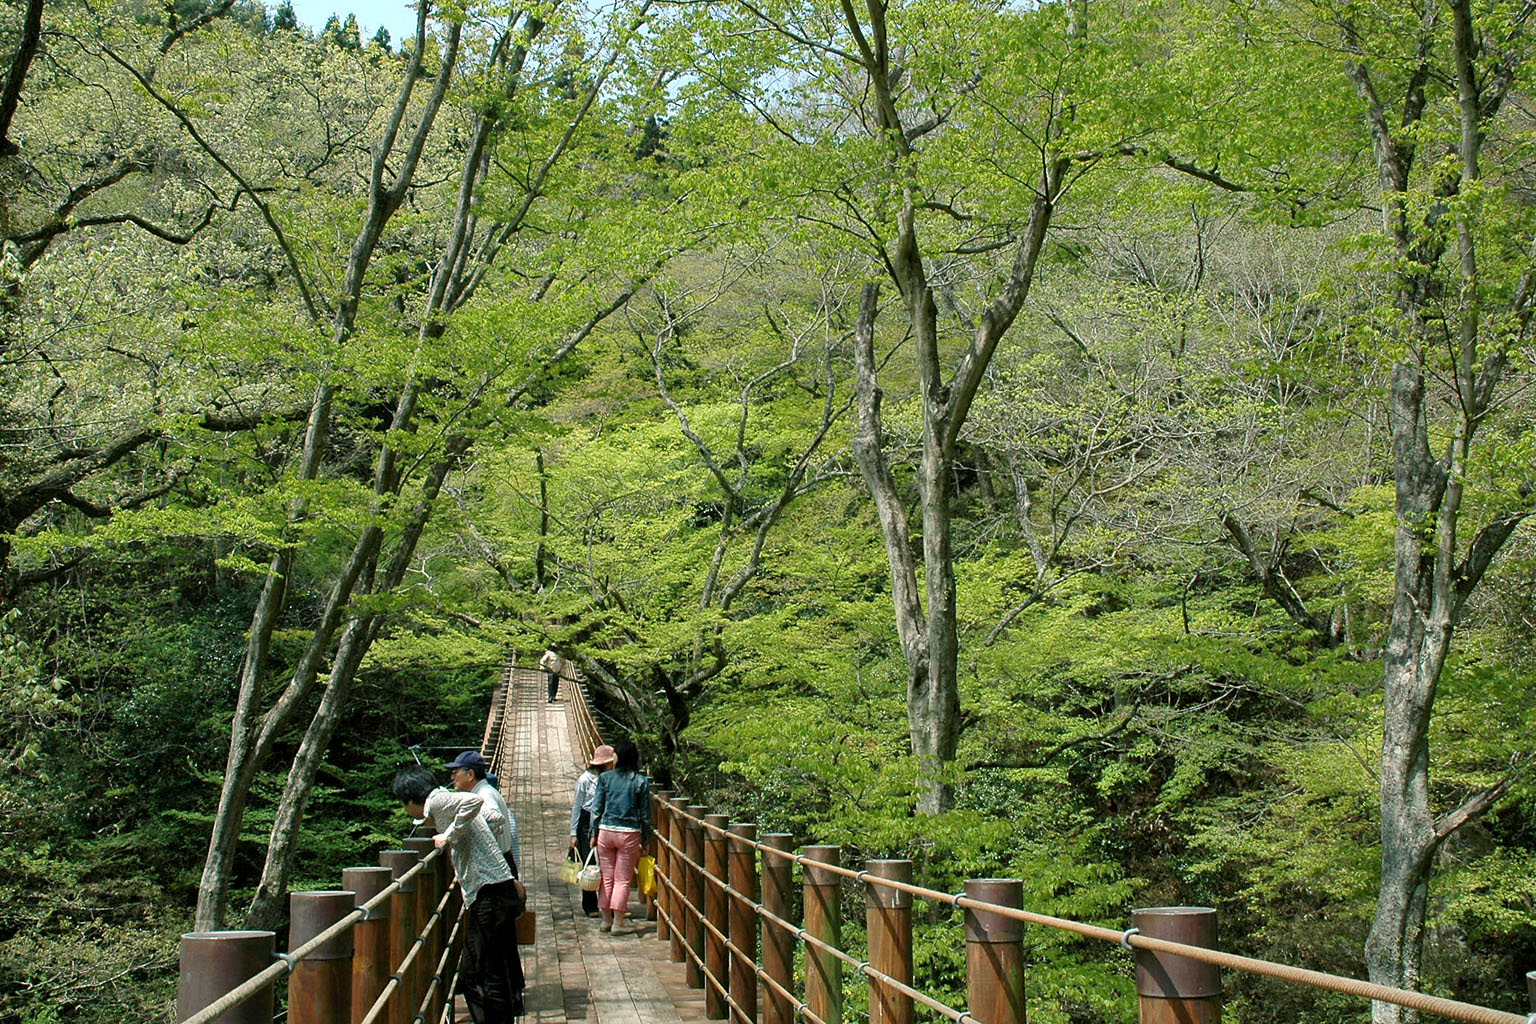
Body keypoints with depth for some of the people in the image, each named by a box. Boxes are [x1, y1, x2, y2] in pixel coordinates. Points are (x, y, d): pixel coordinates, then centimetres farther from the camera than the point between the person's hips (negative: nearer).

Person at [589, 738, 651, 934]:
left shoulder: (605, 778, -1)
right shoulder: (641, 782, -1)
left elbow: (596, 808, 1)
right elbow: (645, 815, 1)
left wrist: (593, 834, 9)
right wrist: (646, 840, 9)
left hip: (606, 831, 1)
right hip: (629, 833, -1)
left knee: (606, 878, 12)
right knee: (622, 880, 5)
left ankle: (606, 920, 19)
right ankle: (617, 922, 3)